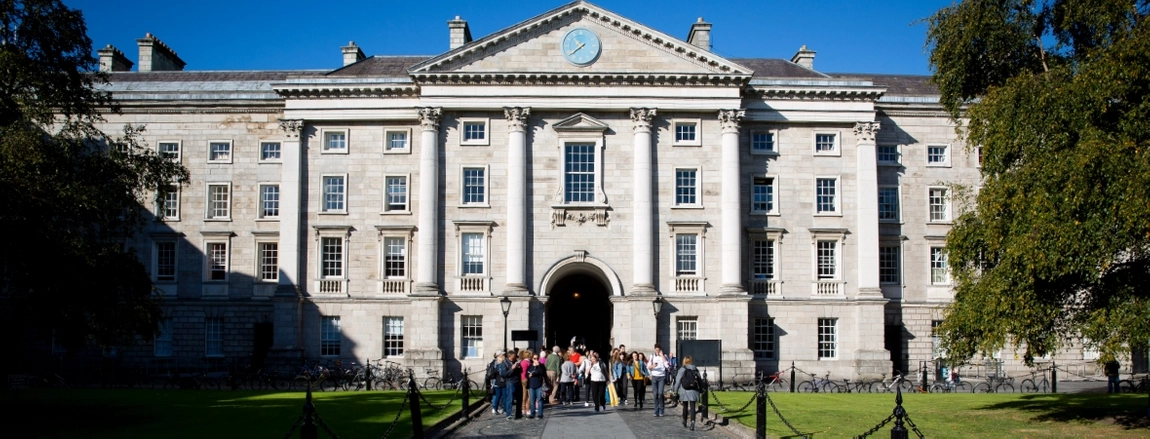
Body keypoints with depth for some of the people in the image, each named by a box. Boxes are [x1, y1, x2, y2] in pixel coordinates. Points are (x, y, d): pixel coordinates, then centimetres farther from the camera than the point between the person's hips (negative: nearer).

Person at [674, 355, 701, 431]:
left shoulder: (682, 370, -3)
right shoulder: (696, 370, 6)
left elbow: (678, 381, -3)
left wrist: (675, 391, 5)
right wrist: (698, 392, 15)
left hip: (685, 392, -1)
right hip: (694, 392, 1)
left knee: (685, 407, 15)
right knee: (692, 407, -2)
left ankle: (684, 422, 27)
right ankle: (692, 421, -22)